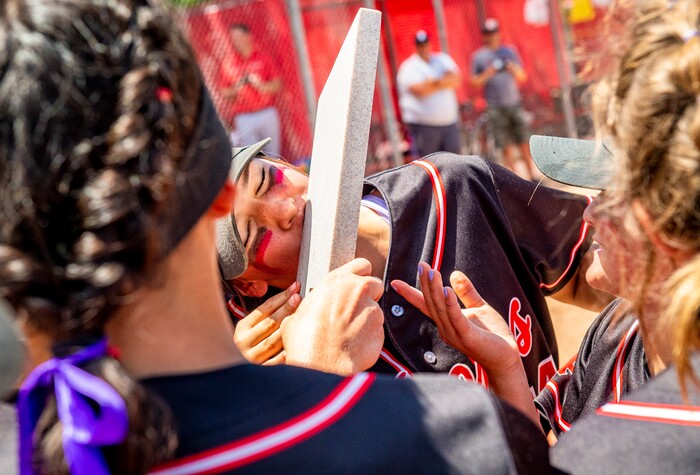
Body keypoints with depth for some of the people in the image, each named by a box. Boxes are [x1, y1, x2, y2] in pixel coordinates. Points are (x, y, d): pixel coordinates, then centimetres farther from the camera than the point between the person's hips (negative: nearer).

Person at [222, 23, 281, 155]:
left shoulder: (262, 58, 7)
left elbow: (277, 85, 5)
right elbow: (224, 93, 7)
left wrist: (260, 84, -11)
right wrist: (235, 89, -13)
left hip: (267, 113, 1)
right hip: (244, 118, -1)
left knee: (273, 153, 5)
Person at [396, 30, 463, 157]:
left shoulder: (443, 59, 15)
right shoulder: (409, 67, -2)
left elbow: (456, 81, 1)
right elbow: (418, 90, -19)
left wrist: (435, 82, -15)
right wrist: (445, 81, -9)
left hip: (450, 122, 5)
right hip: (424, 125, -5)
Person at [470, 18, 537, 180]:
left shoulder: (509, 51, 11)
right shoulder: (479, 56, 4)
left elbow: (522, 77, 13)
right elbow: (475, 82, 2)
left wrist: (514, 69, -8)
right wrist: (488, 73, -15)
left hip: (514, 104, 2)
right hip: (495, 107, -2)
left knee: (523, 143, 4)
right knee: (506, 147, -2)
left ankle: (532, 175, 13)